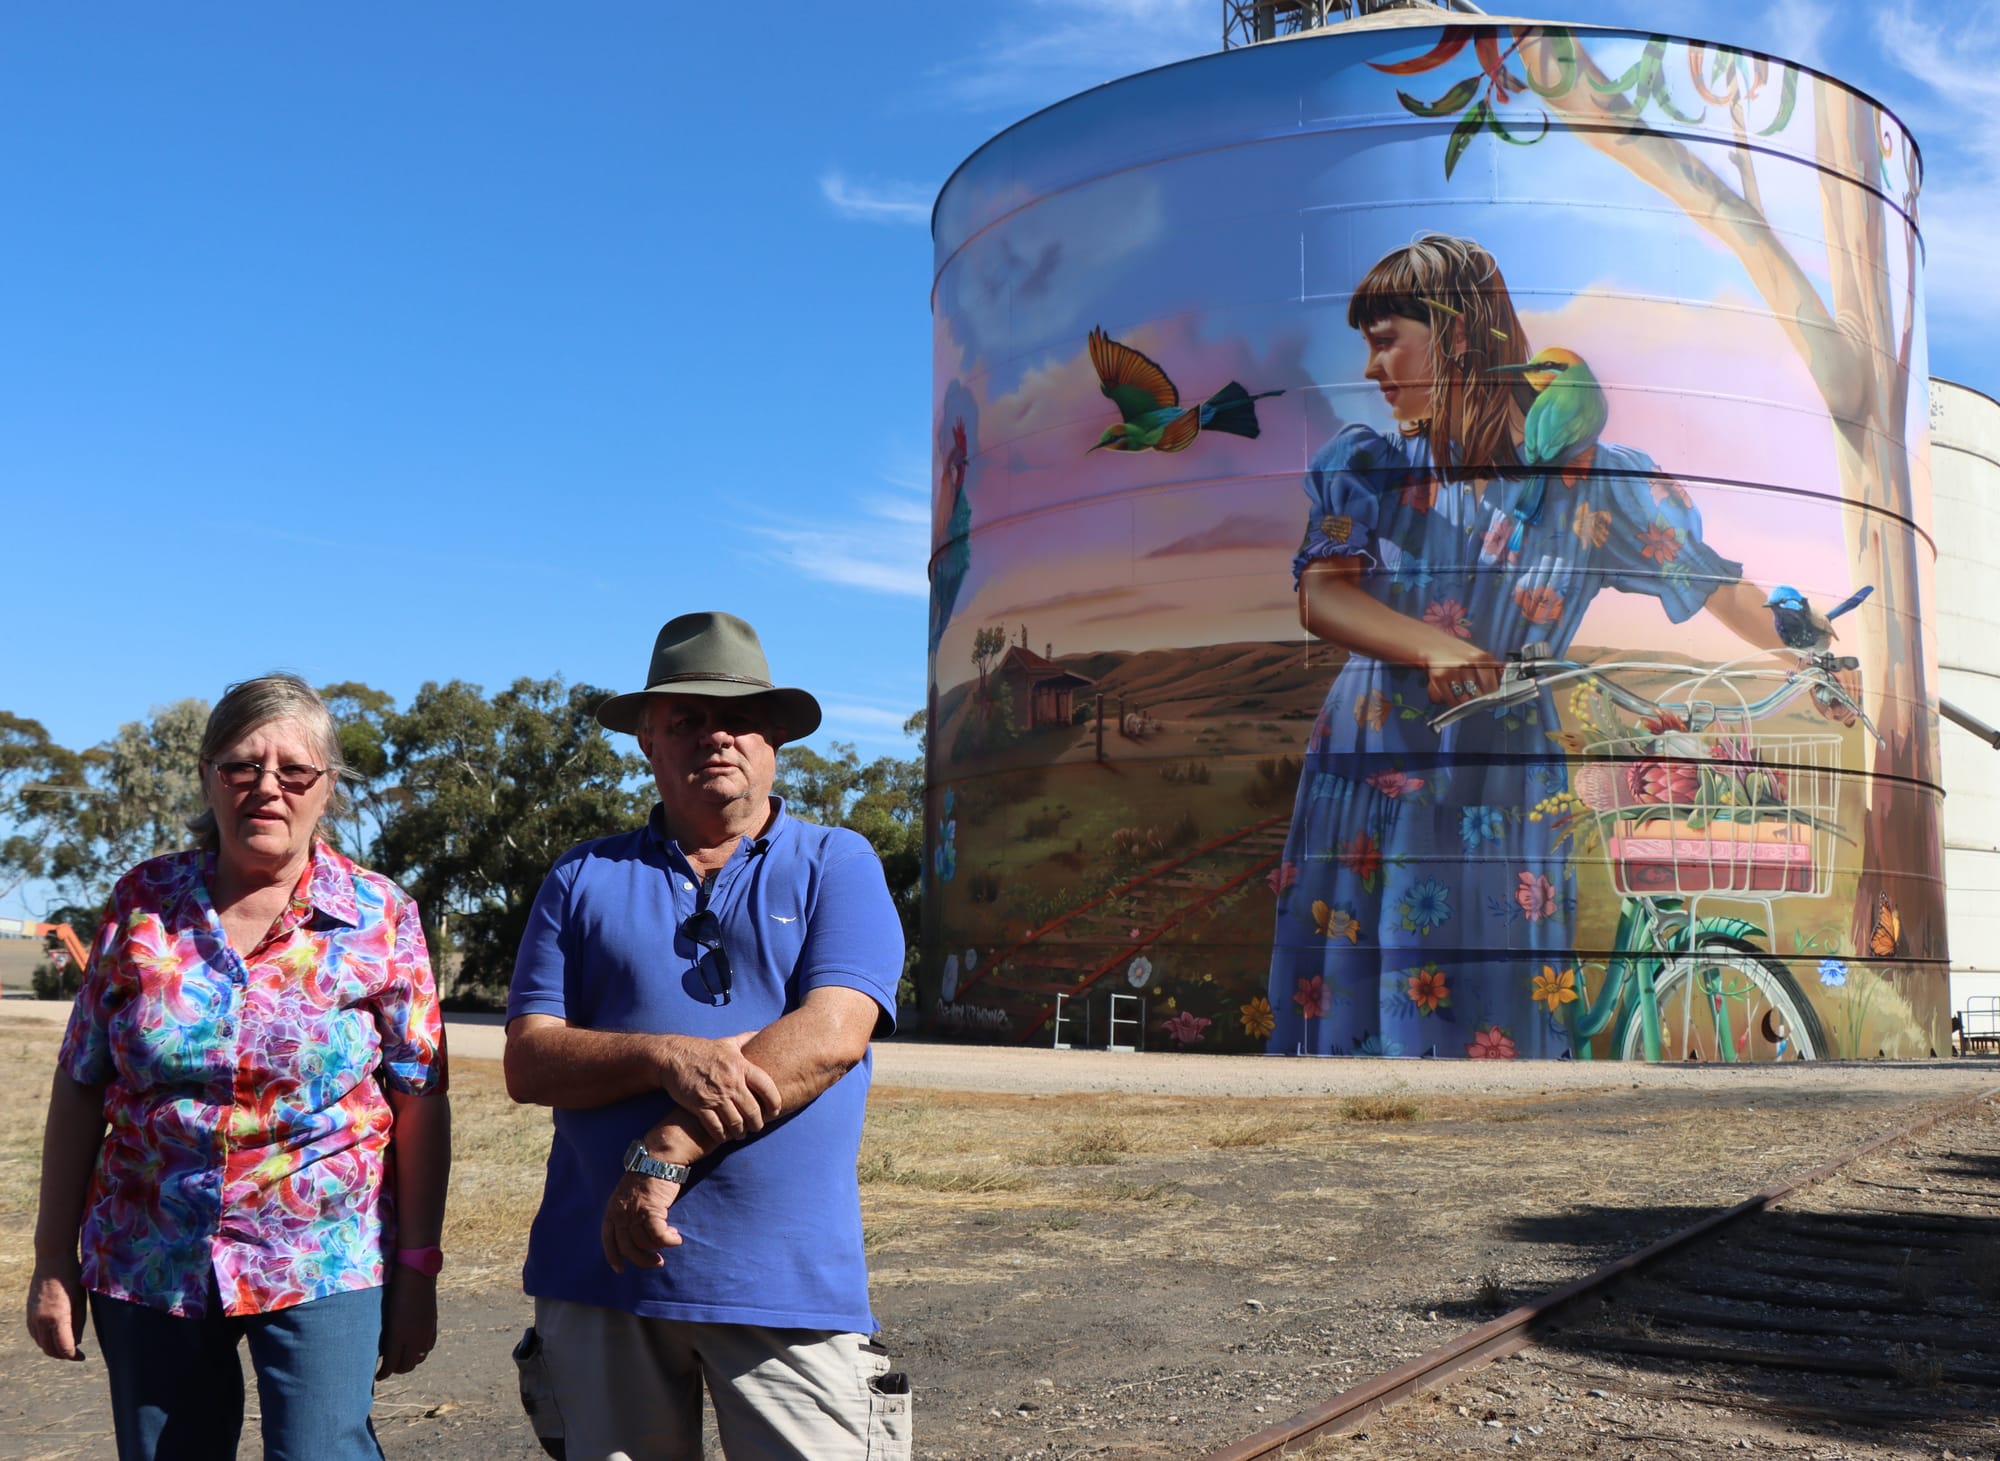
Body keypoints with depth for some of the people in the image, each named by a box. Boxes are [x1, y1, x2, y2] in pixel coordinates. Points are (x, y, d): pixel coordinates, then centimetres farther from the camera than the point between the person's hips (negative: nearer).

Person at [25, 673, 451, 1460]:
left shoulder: (381, 917, -4)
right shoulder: (143, 900, 1)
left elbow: (421, 1102, -3)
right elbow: (79, 1086, 5)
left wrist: (418, 1269, -5)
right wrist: (54, 1261, 4)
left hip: (324, 1265, -2)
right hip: (147, 1267, 3)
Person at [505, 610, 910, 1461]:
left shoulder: (838, 867, 4)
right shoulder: (584, 880, 10)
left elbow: (831, 1036, -11)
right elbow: (528, 1063, 2)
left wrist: (667, 1151, -16)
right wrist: (668, 1058, -17)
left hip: (787, 1275, -2)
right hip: (601, 1268, 2)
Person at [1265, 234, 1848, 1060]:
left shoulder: (1585, 477, 1)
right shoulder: (1366, 466, 6)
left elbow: (1723, 590, 3)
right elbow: (1320, 596, -8)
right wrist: (1436, 649, -24)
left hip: (1498, 804, -2)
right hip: (1361, 790, 2)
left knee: (1487, 1020, -1)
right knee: (1345, 1009, 3)